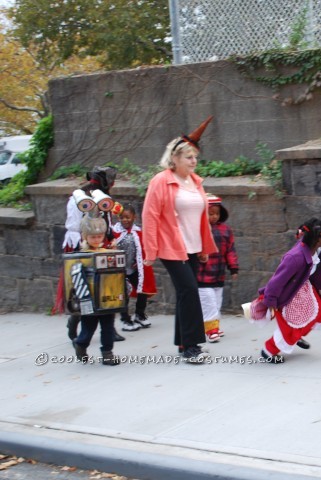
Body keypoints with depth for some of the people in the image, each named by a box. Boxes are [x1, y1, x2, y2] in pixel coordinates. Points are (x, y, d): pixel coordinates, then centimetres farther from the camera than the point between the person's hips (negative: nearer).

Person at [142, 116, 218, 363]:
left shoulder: (196, 182, 12)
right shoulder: (161, 181, -10)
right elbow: (150, 216, -12)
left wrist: (206, 247, 18)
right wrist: (151, 251, -14)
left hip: (193, 249, 7)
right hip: (172, 248, -7)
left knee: (186, 293, 11)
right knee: (189, 290, -14)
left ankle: (184, 343, 20)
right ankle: (190, 346, -9)